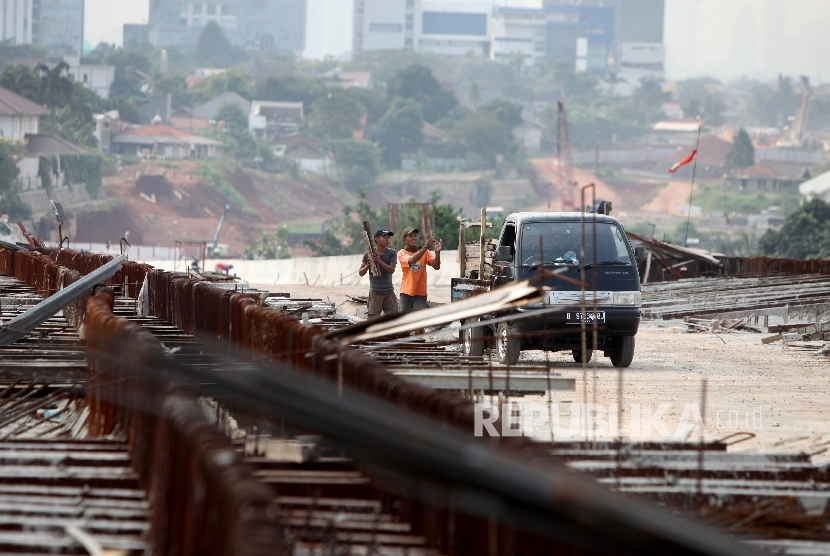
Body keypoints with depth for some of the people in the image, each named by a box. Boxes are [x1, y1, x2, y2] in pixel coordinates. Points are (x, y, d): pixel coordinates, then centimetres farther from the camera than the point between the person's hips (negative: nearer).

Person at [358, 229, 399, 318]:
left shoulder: (392, 253, 3)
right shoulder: (368, 254, -2)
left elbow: (391, 270, -10)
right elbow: (361, 273, 2)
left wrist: (380, 261, -25)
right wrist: (367, 265, -19)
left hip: (389, 291, 3)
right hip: (375, 293, -3)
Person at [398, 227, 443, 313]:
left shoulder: (425, 252, 4)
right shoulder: (402, 253, -2)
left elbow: (436, 266, -8)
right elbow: (411, 260, -24)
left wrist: (437, 252, -27)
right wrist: (425, 247, -36)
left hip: (420, 293, 0)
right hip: (407, 292, 0)